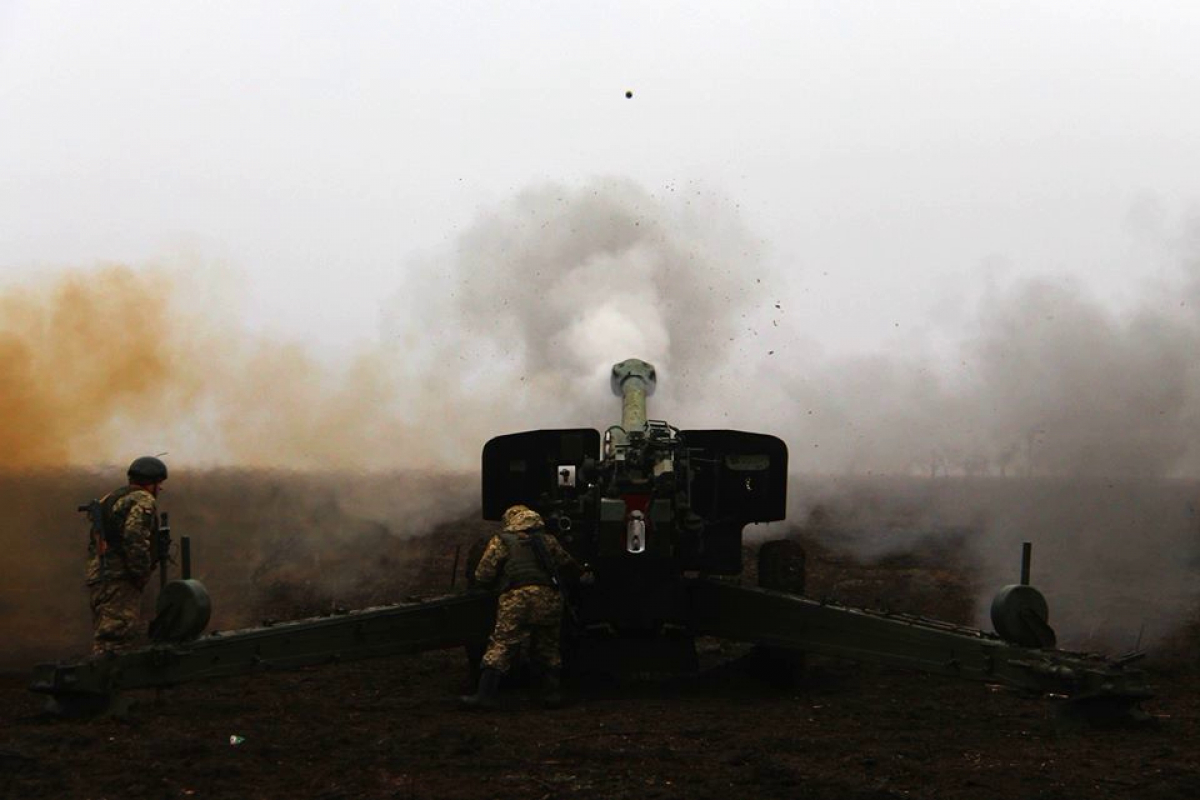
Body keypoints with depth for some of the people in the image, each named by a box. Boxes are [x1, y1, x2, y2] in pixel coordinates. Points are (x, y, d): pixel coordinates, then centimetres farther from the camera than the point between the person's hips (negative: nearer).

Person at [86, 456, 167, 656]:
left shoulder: (109, 499, 24)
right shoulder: (144, 501, -5)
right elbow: (135, 539, -20)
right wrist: (142, 575, -13)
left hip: (98, 576, 9)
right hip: (119, 580, -9)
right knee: (117, 640, -15)